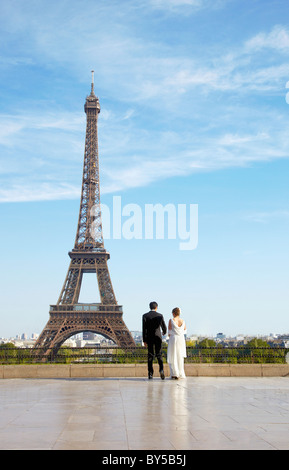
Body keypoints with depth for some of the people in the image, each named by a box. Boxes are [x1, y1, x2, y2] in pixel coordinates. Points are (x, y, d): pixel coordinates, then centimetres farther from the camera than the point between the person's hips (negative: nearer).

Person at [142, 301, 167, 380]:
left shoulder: (145, 316, -3)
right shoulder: (160, 315, -1)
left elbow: (144, 329, -7)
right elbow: (164, 327, 6)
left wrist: (144, 340, -3)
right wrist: (164, 332, 30)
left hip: (149, 338, 0)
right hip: (158, 337, 0)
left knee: (150, 356, 7)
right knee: (159, 355, 8)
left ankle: (150, 374, 4)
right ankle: (161, 369, -15)